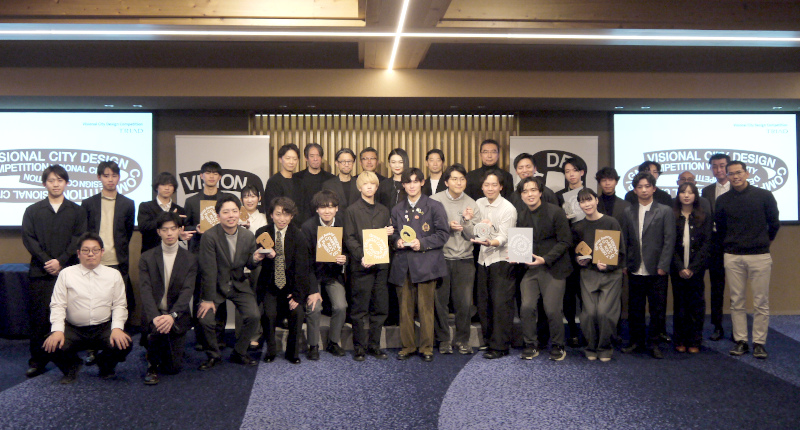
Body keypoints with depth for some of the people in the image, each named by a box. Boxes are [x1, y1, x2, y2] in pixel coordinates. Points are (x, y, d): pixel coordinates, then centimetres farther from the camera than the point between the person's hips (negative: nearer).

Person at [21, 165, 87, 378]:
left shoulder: (77, 211, 11)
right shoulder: (33, 211, 13)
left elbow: (78, 239, 1)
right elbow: (28, 238, 3)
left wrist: (61, 261, -11)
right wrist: (46, 261, -10)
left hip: (68, 270, -1)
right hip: (40, 272, 1)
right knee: (39, 316, -2)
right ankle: (38, 360, 7)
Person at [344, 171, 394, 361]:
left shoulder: (383, 210, 16)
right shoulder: (352, 210, 3)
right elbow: (349, 238, -4)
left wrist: (389, 234, -3)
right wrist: (361, 256, -17)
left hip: (381, 265, 4)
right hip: (361, 265, -4)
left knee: (380, 308, 6)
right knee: (359, 309, 0)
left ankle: (374, 345, 16)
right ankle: (359, 347, 9)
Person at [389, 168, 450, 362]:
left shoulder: (434, 206, 4)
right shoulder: (397, 209, 17)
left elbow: (443, 233, -2)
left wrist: (422, 243, -13)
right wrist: (397, 241, -1)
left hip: (426, 263, -3)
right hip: (403, 264, 4)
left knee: (426, 308, -1)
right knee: (405, 307, 6)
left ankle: (426, 347, 10)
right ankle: (408, 346, 17)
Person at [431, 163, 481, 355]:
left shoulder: (472, 204, 6)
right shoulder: (434, 201, 1)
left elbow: (474, 236, 2)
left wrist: (468, 221, -15)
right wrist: (448, 226, -12)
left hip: (464, 260, 1)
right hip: (440, 258, -1)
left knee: (464, 302, 2)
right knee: (440, 301, 3)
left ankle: (462, 339, 18)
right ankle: (443, 340, 17)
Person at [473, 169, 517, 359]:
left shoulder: (508, 208, -9)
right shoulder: (478, 204, 8)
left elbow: (503, 237, -18)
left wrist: (491, 242, -37)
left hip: (501, 259, -6)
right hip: (483, 258, 6)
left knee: (501, 303, -6)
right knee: (483, 302, 11)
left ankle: (499, 346, 0)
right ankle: (487, 339, 25)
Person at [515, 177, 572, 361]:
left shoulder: (555, 212, -5)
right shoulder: (520, 216, 9)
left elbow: (565, 241, -7)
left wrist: (545, 259, -16)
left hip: (553, 268, -4)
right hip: (529, 268, 4)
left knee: (553, 310, -6)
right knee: (526, 307, -6)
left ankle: (557, 346, 16)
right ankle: (531, 346, 12)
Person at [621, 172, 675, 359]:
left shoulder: (665, 211, 1)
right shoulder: (628, 212, 9)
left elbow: (669, 240, -4)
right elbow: (624, 240, 9)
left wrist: (663, 266, -10)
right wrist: (624, 264, 2)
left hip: (656, 270, -2)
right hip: (635, 270, 3)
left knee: (657, 309, 4)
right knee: (635, 309, 10)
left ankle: (654, 343, 16)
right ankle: (637, 341, 23)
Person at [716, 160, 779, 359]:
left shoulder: (764, 196, 0)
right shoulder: (722, 200, 4)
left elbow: (774, 223, 10)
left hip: (760, 256, -1)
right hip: (733, 257, 2)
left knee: (761, 303, 1)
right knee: (737, 302, 5)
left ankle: (759, 343, 10)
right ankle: (740, 341, 13)